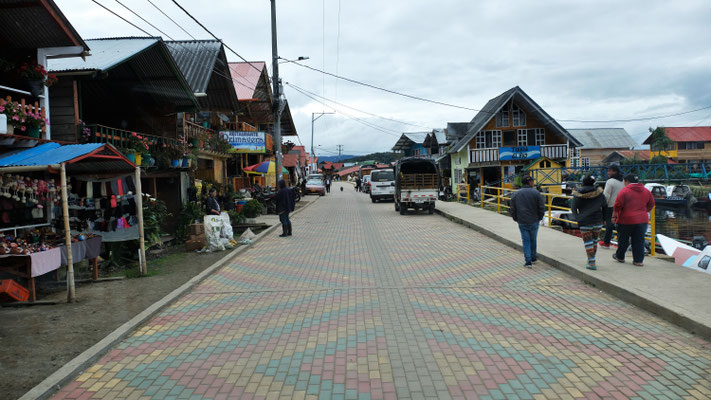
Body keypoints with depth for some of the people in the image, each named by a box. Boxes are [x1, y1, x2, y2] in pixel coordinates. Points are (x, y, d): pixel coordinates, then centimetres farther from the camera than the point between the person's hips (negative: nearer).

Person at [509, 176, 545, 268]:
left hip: (522, 223, 1)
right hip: (534, 222, -1)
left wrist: (516, 219, 15)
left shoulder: (516, 194, 2)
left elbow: (512, 210, 4)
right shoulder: (536, 193, -7)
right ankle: (533, 257, 32)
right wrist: (539, 218, 7)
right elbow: (542, 208, -8)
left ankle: (528, 261, 2)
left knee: (526, 241, 6)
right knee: (533, 240, 17)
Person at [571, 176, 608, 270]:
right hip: (598, 221, 3)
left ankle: (592, 263, -4)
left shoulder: (578, 195, -6)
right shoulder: (598, 193, 0)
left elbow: (573, 208, -4)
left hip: (584, 222, -3)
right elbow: (605, 206, 7)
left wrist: (577, 218, 7)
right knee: (594, 240, 18)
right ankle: (591, 259, 28)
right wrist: (603, 218, 16)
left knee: (588, 242, 1)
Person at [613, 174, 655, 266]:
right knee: (639, 240, 8)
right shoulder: (646, 191, 9)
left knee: (623, 239, 9)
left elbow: (618, 205, -13)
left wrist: (614, 216, -5)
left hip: (626, 220, -5)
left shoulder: (624, 191, -10)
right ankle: (639, 260, 8)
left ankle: (620, 257, 23)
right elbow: (651, 204, 17)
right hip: (642, 220, 5)